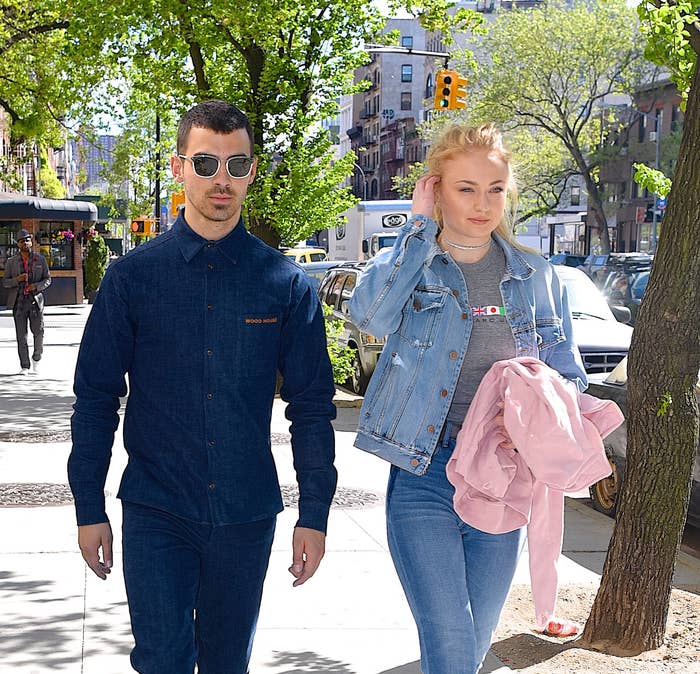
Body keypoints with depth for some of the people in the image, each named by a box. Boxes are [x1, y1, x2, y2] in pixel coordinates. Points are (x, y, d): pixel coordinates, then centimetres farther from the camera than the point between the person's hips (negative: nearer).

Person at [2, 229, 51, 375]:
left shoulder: (40, 259, 7)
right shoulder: (11, 262, 7)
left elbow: (48, 279, 8)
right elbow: (5, 282, 7)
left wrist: (36, 286, -12)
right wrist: (17, 280, -14)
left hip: (35, 300, 0)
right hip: (19, 302, 0)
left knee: (39, 332, -4)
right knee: (21, 335, 0)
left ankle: (36, 360, 20)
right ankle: (25, 366, 6)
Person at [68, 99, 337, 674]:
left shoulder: (286, 283, 0)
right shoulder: (133, 276, -1)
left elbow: (312, 405, 3)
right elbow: (96, 397, 2)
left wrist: (314, 515, 0)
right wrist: (90, 509, 0)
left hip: (247, 515, 1)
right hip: (156, 514, -1)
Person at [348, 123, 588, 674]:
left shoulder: (537, 277, 8)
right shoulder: (409, 265, 0)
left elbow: (569, 376, 13)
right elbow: (370, 312, -24)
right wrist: (420, 228, -15)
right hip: (424, 478, -3)